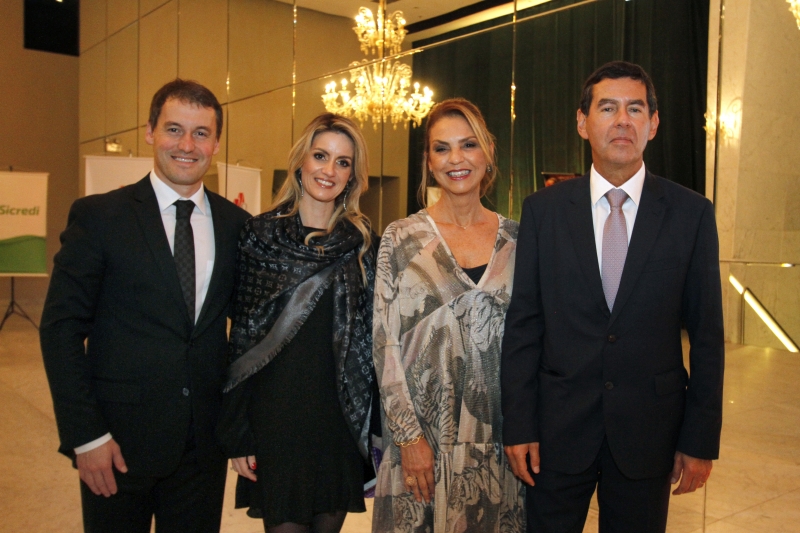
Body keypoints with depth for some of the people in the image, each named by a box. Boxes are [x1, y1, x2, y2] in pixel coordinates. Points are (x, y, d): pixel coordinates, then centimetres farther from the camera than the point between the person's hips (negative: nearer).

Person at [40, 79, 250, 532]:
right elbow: (62, 328, -7)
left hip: (206, 442, 3)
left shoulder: (238, 224, 3)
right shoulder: (98, 216, -6)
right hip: (118, 442, -2)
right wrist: (85, 435, -11)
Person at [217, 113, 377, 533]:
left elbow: (371, 336, 5)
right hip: (278, 416, -2)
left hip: (344, 419, 3)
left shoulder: (361, 242, 4)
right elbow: (242, 337, -3)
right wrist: (238, 436, -5)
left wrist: (374, 425, 2)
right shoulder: (262, 235, -2)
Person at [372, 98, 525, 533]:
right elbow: (385, 343, -6)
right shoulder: (401, 238, -4)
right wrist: (409, 436, -10)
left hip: (497, 436, 2)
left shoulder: (513, 238, 3)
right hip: (423, 432, -2)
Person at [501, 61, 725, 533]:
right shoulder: (543, 210, -1)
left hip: (649, 431, 0)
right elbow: (523, 323, -2)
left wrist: (701, 439, -1)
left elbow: (707, 335, 0)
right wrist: (518, 424, -4)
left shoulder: (693, 214, -2)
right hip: (558, 427, 0)